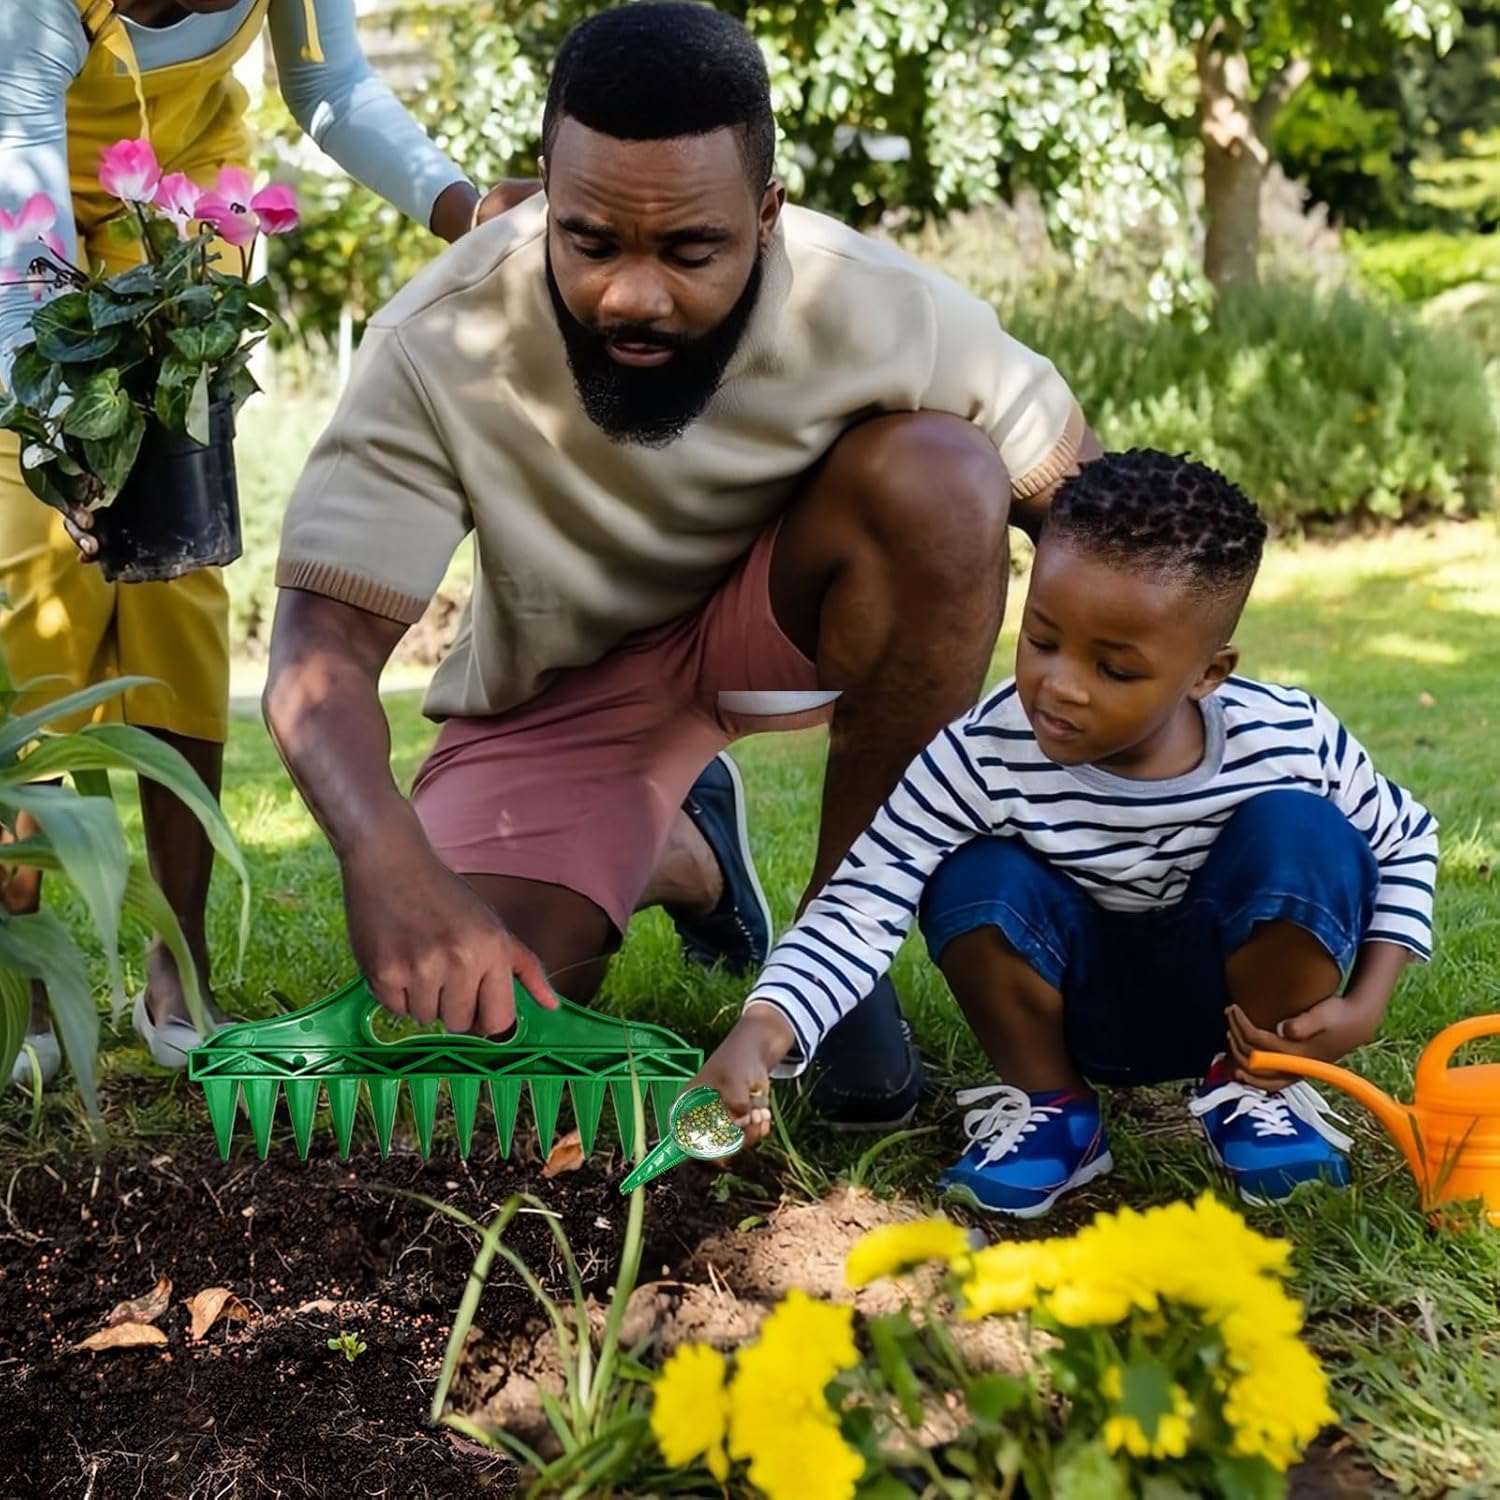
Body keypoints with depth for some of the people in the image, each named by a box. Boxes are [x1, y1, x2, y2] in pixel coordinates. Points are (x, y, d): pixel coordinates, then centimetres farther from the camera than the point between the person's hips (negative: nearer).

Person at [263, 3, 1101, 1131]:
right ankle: (678, 854, 17)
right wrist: (391, 859, -52)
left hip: (780, 615, 0)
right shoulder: (438, 348, -30)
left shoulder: (880, 311, -27)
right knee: (457, 1005, -21)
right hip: (563, 684, 0)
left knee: (938, 474, -31)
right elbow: (324, 640, -32)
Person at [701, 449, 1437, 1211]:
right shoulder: (983, 758, -27)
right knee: (979, 883, -30)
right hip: (1080, 1003, 0)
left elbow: (1406, 841, -3)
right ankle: (1051, 1106, -3)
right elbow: (862, 907, -29)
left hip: (1235, 993, 1)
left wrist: (1363, 1006, -16)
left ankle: (1258, 1085, -2)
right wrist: (763, 1028, -47)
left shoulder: (1288, 741, -22)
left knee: (1300, 833, -28)